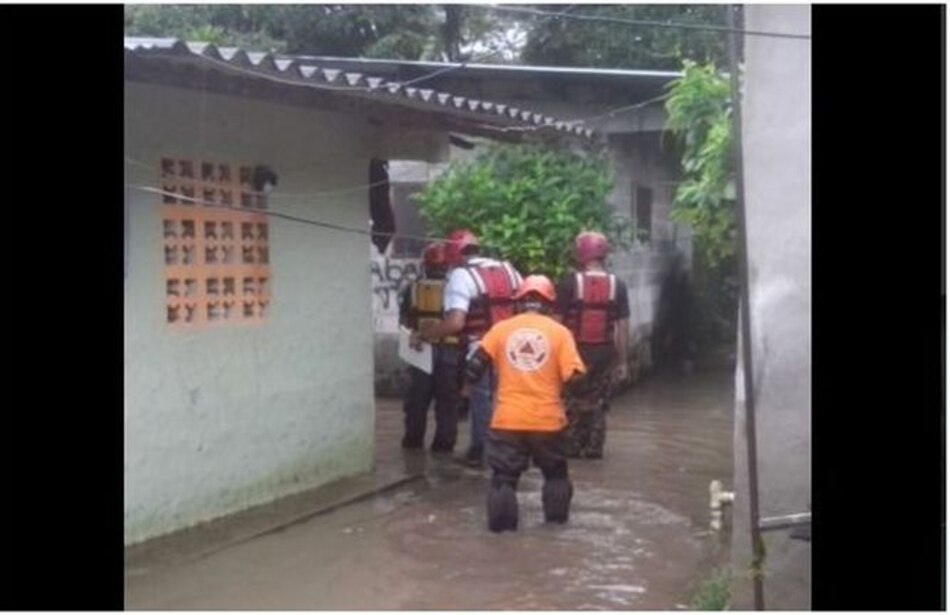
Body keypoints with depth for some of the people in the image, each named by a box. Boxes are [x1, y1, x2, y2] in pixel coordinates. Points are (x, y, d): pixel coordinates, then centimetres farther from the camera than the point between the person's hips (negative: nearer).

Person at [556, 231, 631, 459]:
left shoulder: (569, 283, -9)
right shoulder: (617, 285, -1)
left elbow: (558, 321, -8)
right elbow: (622, 326, 0)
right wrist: (622, 360, 6)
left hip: (575, 350, -2)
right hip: (604, 352, 2)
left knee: (572, 401, 11)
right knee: (598, 402, 14)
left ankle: (572, 446, 16)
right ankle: (594, 448, 17)